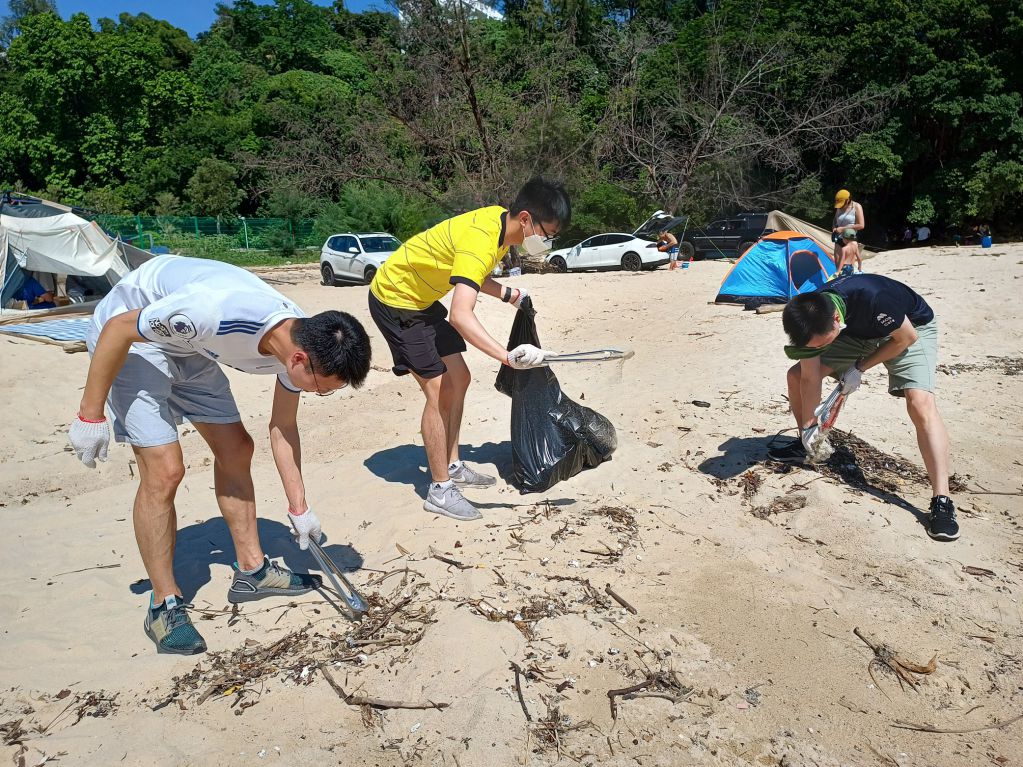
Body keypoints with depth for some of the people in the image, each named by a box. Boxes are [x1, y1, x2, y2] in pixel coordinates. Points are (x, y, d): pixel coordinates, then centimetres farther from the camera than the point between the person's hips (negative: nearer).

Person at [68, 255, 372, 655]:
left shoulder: (301, 341, -16)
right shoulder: (218, 312, -40)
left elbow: (283, 427, -1)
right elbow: (116, 329, -25)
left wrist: (299, 508, 1)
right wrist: (90, 415, -18)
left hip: (186, 345, 7)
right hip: (129, 335, -7)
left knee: (236, 449, 6)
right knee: (165, 470, -14)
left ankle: (251, 570, 20)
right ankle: (165, 606, 2)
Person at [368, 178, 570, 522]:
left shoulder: (502, 221, -4)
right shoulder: (481, 239, -33)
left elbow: (471, 276, 11)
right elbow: (460, 316, -45)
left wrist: (507, 293, -5)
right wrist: (507, 356, -56)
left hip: (422, 299, 10)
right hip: (394, 298, -10)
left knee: (458, 379, 10)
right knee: (438, 389, -11)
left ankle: (452, 467, 22)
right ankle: (440, 491, 0)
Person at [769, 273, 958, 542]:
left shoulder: (873, 299, -43)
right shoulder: (810, 319, -26)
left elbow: (907, 338, -22)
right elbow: (810, 377, -13)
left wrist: (860, 368, -18)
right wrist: (809, 427, -10)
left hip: (912, 328, -5)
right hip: (858, 331, 5)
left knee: (921, 403, -27)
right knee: (796, 375, -4)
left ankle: (942, 502, -24)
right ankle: (805, 444, 21)